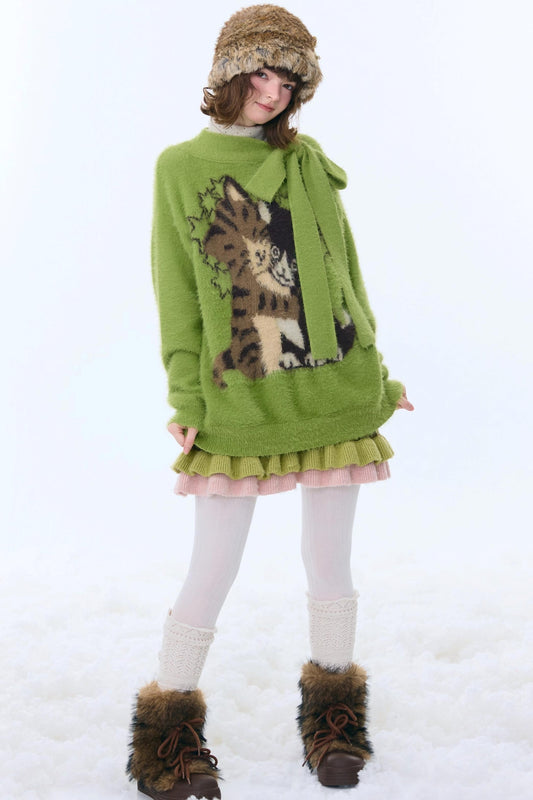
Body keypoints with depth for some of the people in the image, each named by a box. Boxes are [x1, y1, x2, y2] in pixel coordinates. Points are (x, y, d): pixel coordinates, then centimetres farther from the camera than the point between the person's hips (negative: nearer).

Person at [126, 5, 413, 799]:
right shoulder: (180, 166, 4)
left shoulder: (308, 160, 10)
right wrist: (185, 396, -4)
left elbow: (344, 267, 15)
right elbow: (177, 291, 3)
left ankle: (334, 717, 27)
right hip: (238, 402, -2)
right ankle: (169, 728, 17)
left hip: (334, 389, 3)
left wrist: (374, 369, 12)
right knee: (212, 572, -1)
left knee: (330, 563, 9)